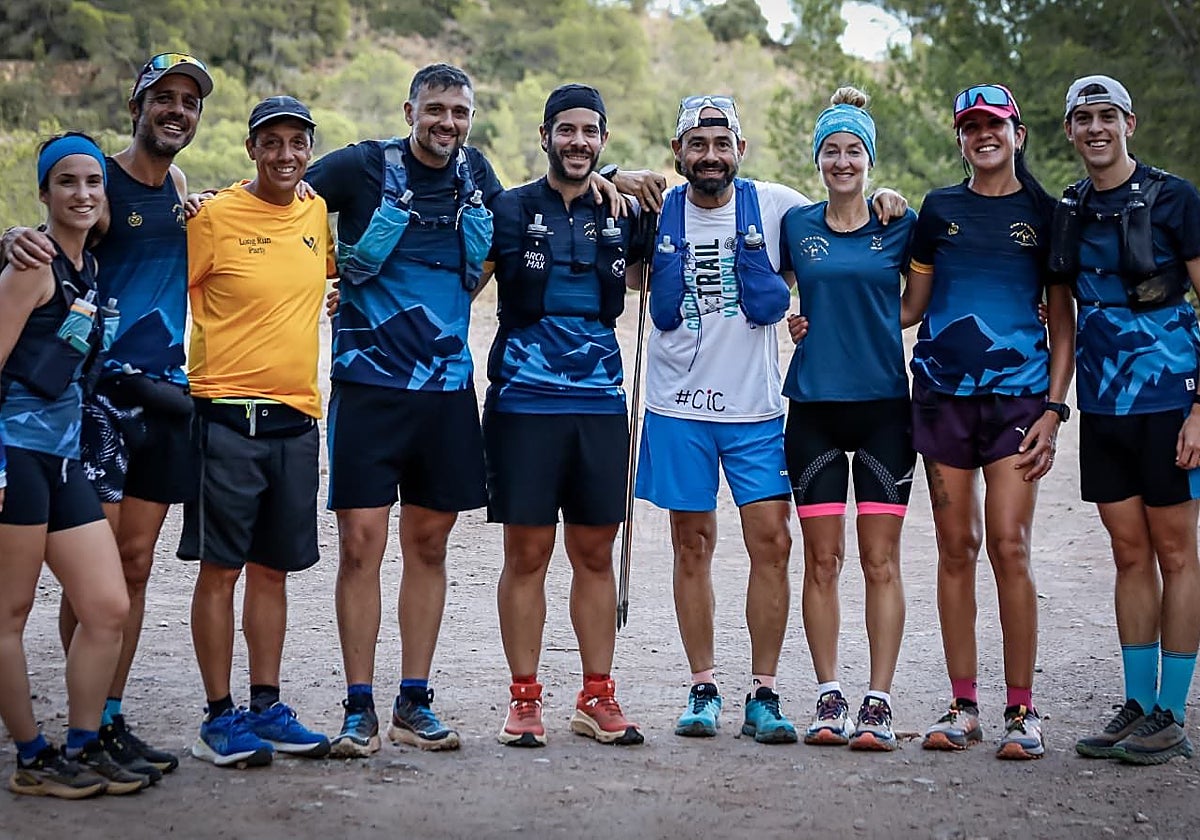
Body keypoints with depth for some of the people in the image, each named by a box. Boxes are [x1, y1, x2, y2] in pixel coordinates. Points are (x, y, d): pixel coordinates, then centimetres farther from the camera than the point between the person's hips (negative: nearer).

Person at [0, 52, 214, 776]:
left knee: (136, 563, 7)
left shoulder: (179, 187, 14)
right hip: (102, 386, -6)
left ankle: (111, 719, 14)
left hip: (165, 390, 6)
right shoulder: (102, 182, -5)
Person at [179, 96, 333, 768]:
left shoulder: (320, 214, 9)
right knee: (220, 567, -1)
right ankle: (219, 717, 6)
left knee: (273, 568, 11)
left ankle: (267, 707, 19)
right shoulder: (214, 217, -5)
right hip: (228, 415, -5)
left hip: (297, 417, 5)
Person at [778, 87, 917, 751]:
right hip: (814, 406, 1)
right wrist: (784, 320, 5)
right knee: (822, 561, 4)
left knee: (881, 562, -1)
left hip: (883, 405, -1)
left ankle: (878, 703, 3)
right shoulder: (796, 224, 7)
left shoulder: (900, 225, 4)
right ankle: (829, 697, 12)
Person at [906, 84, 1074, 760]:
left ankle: (1022, 710, 0)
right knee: (957, 548, 4)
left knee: (1009, 547, -10)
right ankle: (964, 708, 11)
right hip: (943, 393, 2)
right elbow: (910, 306, 15)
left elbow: (1063, 322, 6)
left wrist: (1053, 409, -3)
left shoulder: (1046, 214, 7)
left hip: (1017, 394, -2)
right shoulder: (938, 210, 11)